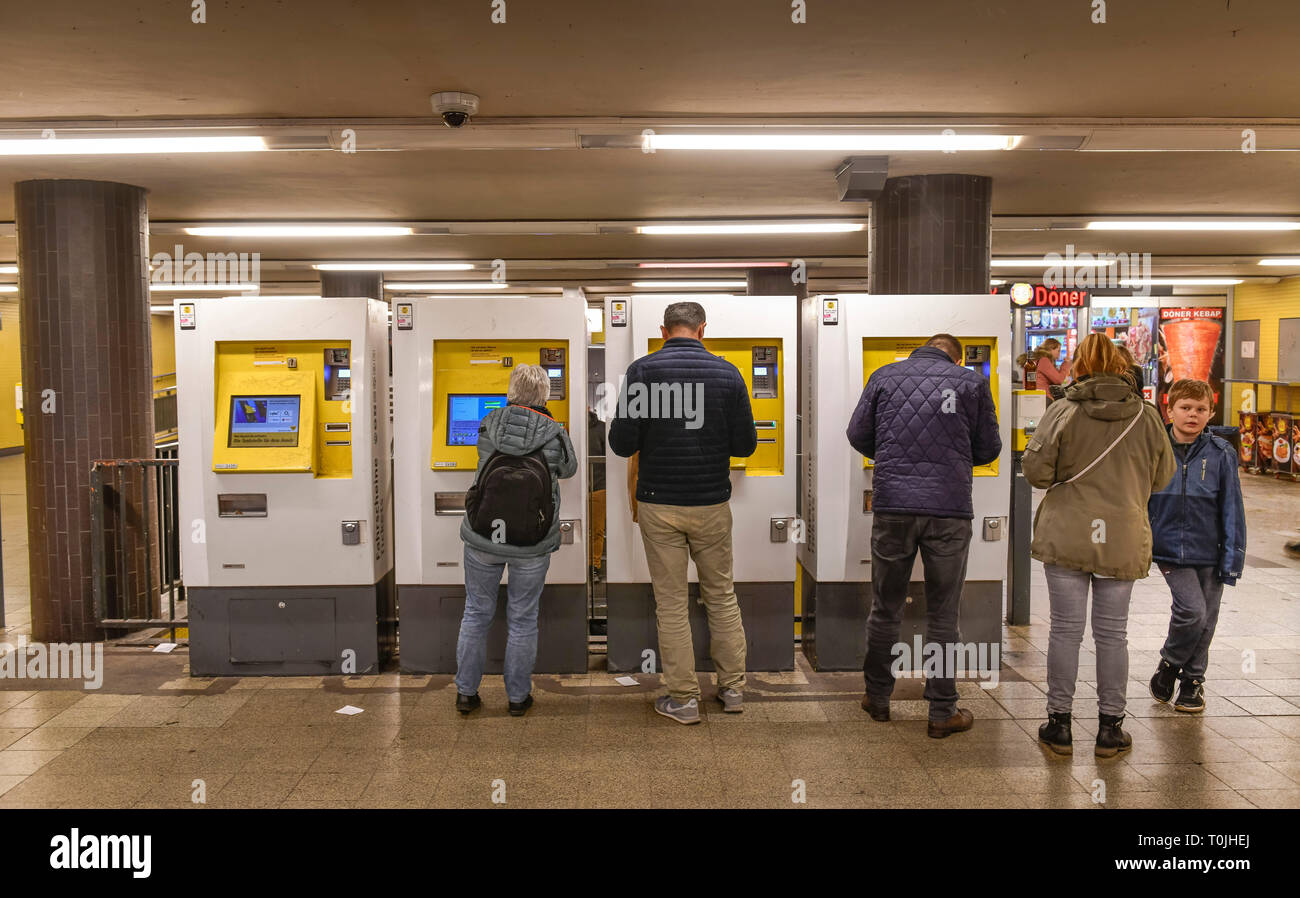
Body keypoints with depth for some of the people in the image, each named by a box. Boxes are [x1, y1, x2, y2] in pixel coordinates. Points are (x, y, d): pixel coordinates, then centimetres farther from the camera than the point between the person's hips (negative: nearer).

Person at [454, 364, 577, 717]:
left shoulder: (489, 424, -7)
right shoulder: (555, 434, -9)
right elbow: (569, 469, 10)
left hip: (482, 540, 1)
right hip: (532, 547, -1)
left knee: (476, 613, 17)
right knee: (522, 620, 13)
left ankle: (465, 692, 27)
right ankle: (518, 697, 25)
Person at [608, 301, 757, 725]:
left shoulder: (642, 370, -8)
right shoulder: (727, 373, -4)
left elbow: (621, 443, -11)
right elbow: (745, 445, -2)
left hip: (659, 505, -1)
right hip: (712, 503, 2)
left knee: (672, 603, 8)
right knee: (721, 595, 17)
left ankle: (683, 698, 15)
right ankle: (733, 687, 26)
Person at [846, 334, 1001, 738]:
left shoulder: (884, 376, 8)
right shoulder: (972, 381, 6)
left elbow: (858, 435, 10)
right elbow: (988, 449, 9)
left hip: (892, 505, 1)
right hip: (949, 508, -1)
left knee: (886, 607, 14)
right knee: (942, 614, 7)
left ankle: (878, 697, 26)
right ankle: (942, 712, 14)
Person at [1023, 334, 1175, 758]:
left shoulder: (1063, 411, -8)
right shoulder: (1147, 416, 0)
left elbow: (1035, 469, -11)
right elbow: (1162, 476, 10)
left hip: (1067, 536, -2)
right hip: (1123, 539, 2)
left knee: (1065, 629, 6)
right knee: (1112, 633, 10)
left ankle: (1059, 723, 13)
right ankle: (1110, 727, 18)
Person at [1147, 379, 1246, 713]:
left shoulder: (1220, 454, -4)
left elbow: (1232, 509, 0)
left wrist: (1232, 557, -3)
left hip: (1209, 551, 1)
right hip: (1170, 549, -1)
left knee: (1205, 621, 10)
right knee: (1192, 610, -15)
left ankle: (1192, 681, 30)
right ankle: (1169, 664, 12)